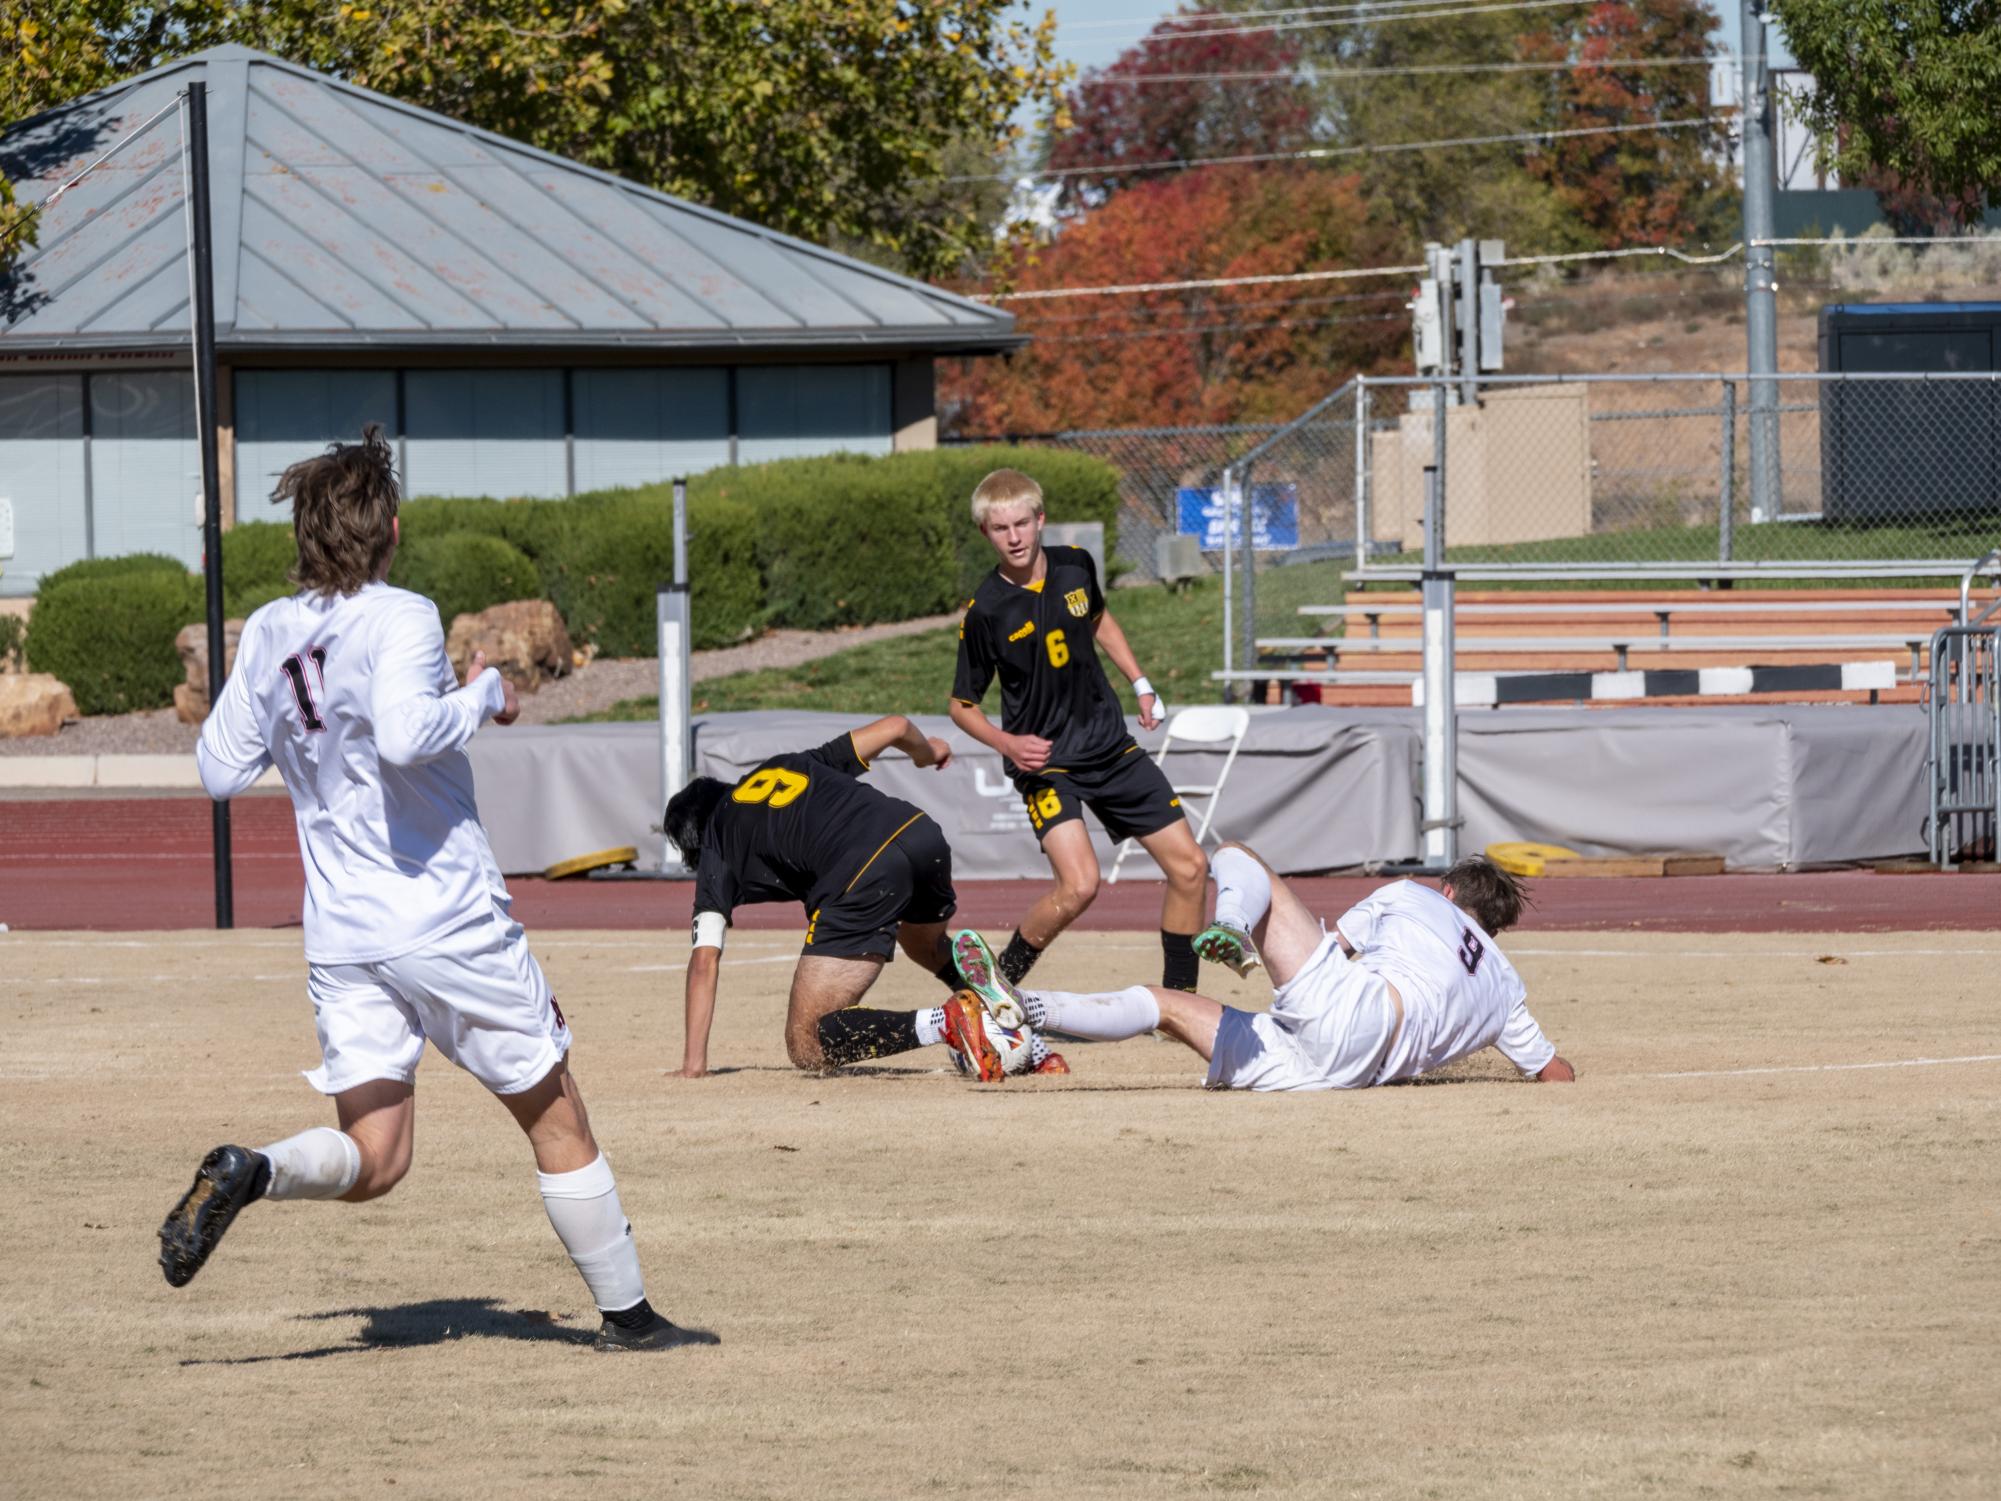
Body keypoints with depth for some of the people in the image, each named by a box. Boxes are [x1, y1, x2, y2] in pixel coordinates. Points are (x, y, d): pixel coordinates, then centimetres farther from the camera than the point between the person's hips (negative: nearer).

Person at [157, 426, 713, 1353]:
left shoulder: (268, 634, 6)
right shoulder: (399, 620, -12)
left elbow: (219, 771, 11)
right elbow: (404, 735, -29)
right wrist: (482, 693, -13)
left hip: (341, 932, 5)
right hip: (448, 921, -5)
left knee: (371, 1161, 4)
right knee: (555, 1118, 11)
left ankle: (250, 1173, -24)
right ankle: (626, 1315, 17)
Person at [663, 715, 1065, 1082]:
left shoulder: (716, 846, 19)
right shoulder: (790, 763, 33)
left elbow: (705, 961, 11)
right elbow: (895, 728, 34)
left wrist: (693, 1065, 13)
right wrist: (929, 751, 58)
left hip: (863, 876, -7)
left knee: (806, 1047, 0)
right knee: (929, 945, 41)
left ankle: (946, 1022, -22)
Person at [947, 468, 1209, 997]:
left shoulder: (1075, 566, -3)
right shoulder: (985, 612, -16)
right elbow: (962, 706, -6)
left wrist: (1140, 684, 15)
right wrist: (1007, 743, -23)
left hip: (1110, 745, 6)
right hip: (1045, 761, -6)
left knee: (1189, 868, 4)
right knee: (1079, 884, -26)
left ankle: (1179, 997, 19)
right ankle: (997, 983, -6)